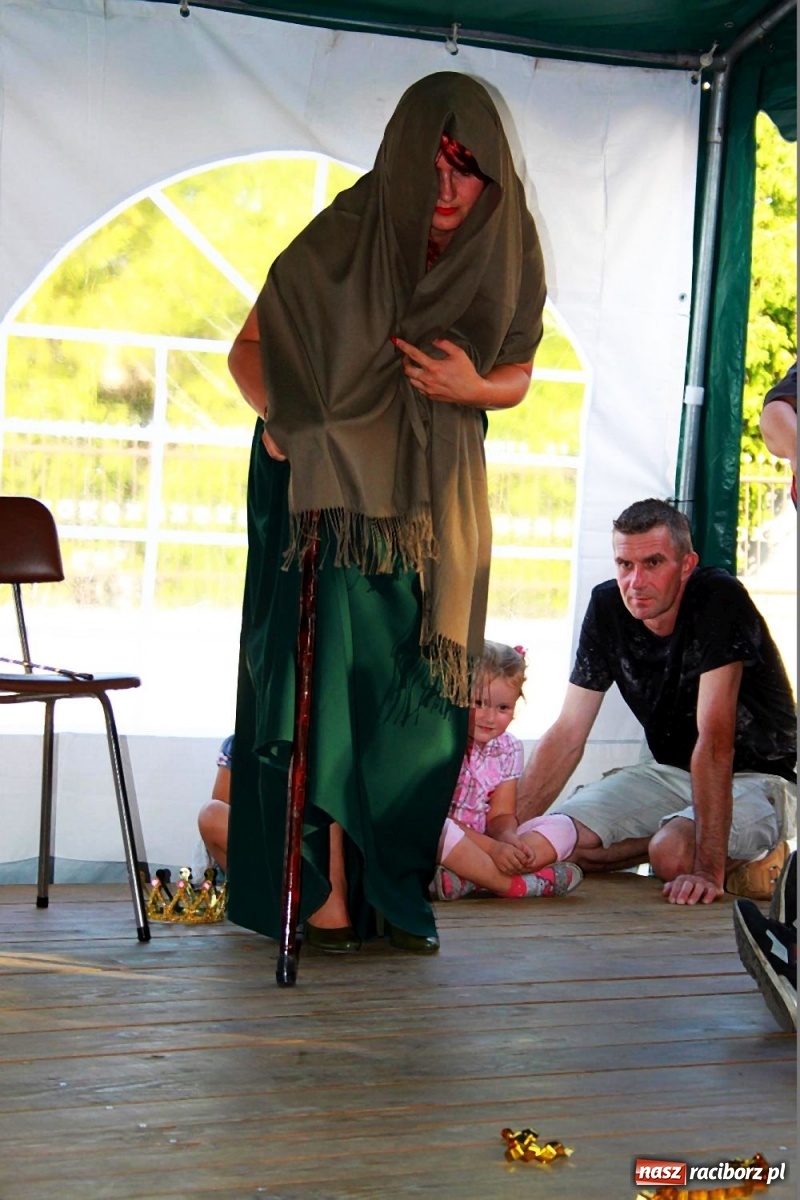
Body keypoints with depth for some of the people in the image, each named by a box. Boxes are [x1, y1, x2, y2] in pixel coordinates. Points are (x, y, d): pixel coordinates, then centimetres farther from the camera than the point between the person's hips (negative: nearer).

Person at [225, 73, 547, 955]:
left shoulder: (504, 253, -9)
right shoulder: (342, 238, -17)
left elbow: (516, 374, 3)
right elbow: (249, 345, -7)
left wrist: (472, 388, -20)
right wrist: (278, 413, -26)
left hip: (438, 494, 3)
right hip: (333, 484, -3)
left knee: (419, 697, 2)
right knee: (329, 674, -9)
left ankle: (398, 887, 11)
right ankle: (328, 885, -3)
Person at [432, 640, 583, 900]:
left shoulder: (508, 749, 5)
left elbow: (501, 815, 5)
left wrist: (508, 839, -20)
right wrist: (492, 848, -26)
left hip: (483, 842, 7)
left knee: (562, 827, -5)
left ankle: (466, 878, -27)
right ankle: (515, 884, -23)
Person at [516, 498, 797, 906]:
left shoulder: (719, 599, -24)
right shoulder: (607, 607, -7)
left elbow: (714, 739, -32)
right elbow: (568, 734, -5)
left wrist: (708, 866, -37)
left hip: (760, 776, -6)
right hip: (672, 773, 6)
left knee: (672, 854, -33)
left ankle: (755, 855, -4)